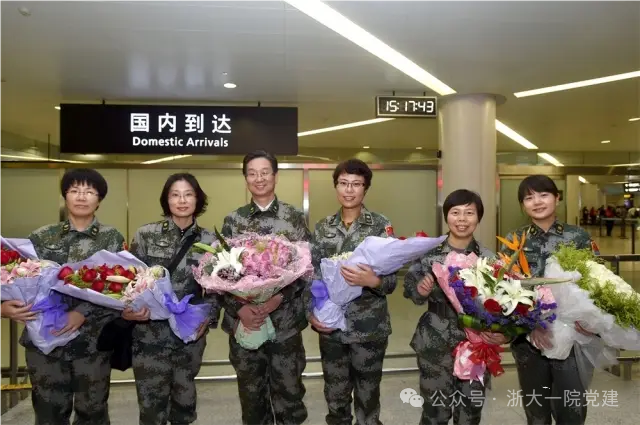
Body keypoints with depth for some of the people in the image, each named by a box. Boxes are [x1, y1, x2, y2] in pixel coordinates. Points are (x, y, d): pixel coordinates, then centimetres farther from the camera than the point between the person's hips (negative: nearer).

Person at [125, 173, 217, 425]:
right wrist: (127, 309, -18)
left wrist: (209, 316, -10)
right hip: (150, 334, -1)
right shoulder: (146, 235, -4)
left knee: (184, 399, 17)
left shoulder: (208, 241, 0)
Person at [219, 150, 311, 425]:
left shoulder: (295, 217, -1)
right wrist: (239, 308, -15)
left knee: (288, 390, 10)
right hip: (243, 320, 2)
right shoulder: (233, 220, 2)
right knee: (251, 392, 16)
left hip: (285, 320, -1)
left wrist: (279, 297, -19)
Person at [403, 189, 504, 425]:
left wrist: (503, 332, -18)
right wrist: (420, 290, -21)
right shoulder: (429, 253, -5)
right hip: (436, 345, -1)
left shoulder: (488, 258, -3)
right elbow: (410, 289, 1)